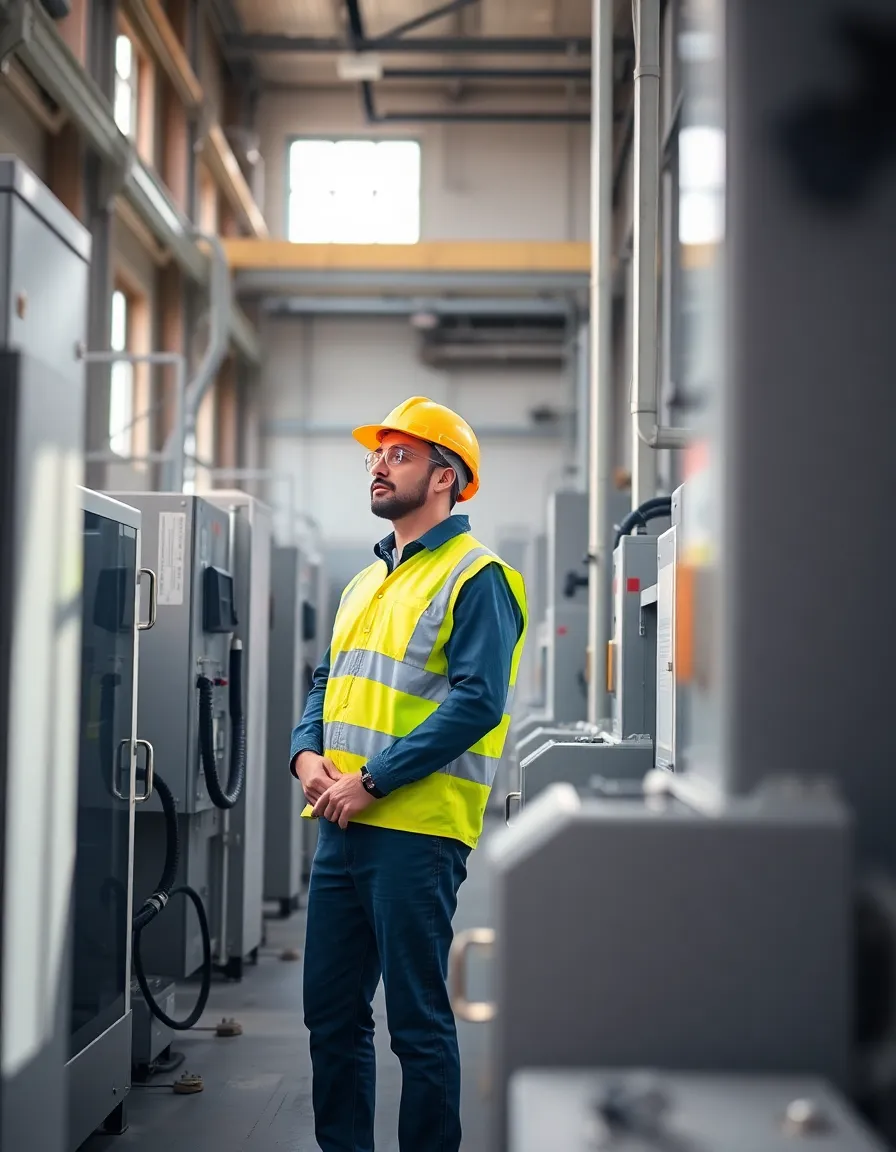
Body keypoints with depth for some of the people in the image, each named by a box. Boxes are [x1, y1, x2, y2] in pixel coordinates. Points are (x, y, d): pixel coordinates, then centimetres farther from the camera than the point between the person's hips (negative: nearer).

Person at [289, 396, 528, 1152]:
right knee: (330, 1011, 13)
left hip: (415, 828, -8)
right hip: (343, 826, 8)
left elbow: (476, 702, -17)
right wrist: (308, 755, 0)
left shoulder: (475, 578, -7)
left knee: (418, 1021, -1)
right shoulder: (367, 581, 19)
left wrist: (371, 780, -19)